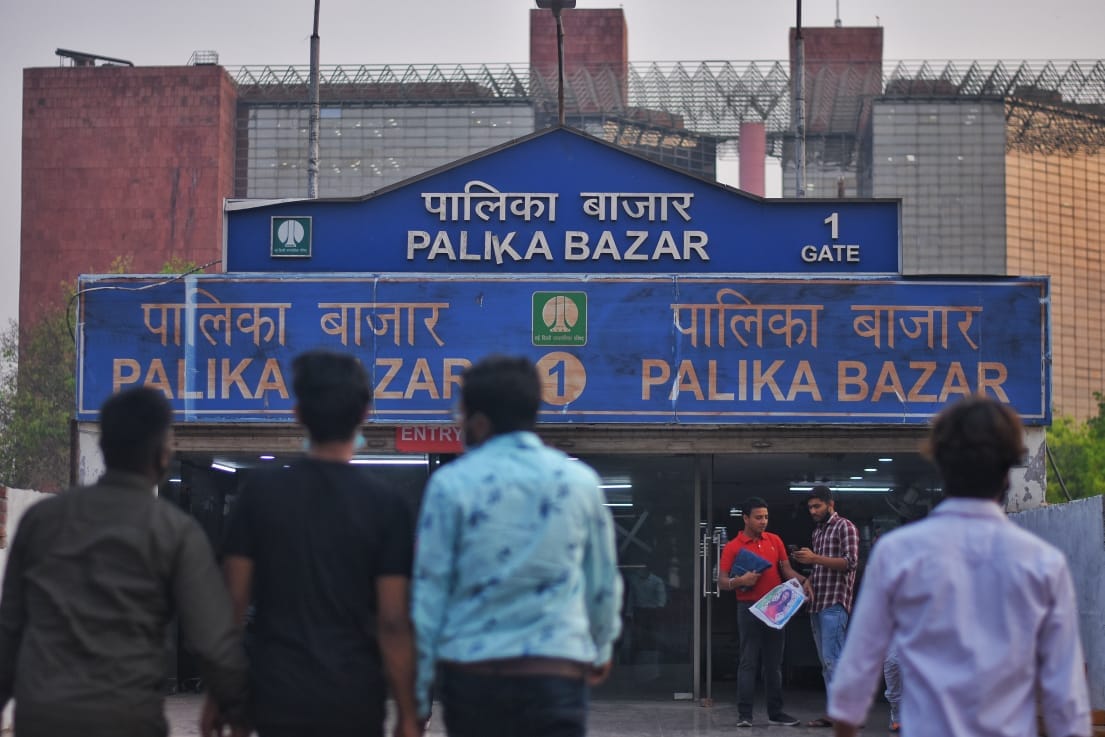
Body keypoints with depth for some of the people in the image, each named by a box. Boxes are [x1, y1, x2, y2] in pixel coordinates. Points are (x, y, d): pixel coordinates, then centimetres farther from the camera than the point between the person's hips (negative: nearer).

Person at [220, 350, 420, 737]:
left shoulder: (261, 491, -1)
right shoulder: (386, 505, -4)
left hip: (279, 693, 1)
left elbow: (234, 600, 0)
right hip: (354, 696, -1)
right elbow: (393, 622, -7)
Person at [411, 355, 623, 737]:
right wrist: (601, 649, 34)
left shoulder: (451, 485, -1)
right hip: (556, 677, 0)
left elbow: (428, 591, -1)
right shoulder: (580, 481, 6)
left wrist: (416, 696, 6)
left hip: (472, 675, 0)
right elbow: (604, 583, 16)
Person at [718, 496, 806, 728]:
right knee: (748, 662, -4)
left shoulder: (775, 541, 9)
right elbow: (722, 582, -6)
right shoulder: (733, 547, -3)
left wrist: (803, 581, -10)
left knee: (774, 663, 9)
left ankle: (776, 712, 15)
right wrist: (740, 581, -26)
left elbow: (787, 570, 9)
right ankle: (744, 713, -4)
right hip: (749, 609, -4)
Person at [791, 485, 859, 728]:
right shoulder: (817, 531, 21)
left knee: (833, 660, -15)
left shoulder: (845, 527, -4)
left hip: (835, 603, -9)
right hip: (817, 603, 9)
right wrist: (805, 561, 5)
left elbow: (850, 562, -15)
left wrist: (815, 558, -19)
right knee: (826, 662, 7)